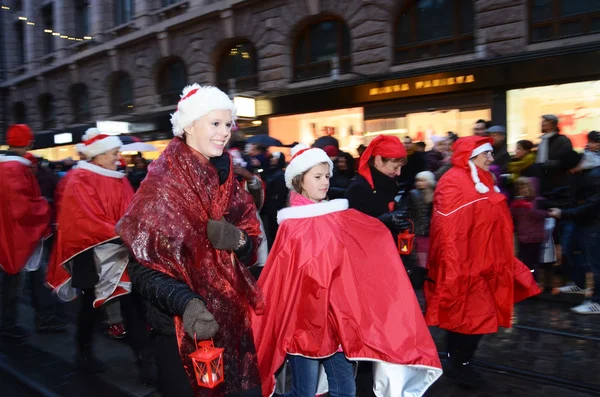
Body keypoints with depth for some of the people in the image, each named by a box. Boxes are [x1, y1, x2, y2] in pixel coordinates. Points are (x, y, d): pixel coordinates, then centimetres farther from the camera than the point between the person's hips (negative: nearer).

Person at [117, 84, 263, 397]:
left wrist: (240, 240, -13)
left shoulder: (228, 182, 5)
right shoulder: (162, 184, -13)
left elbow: (250, 249, 9)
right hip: (180, 329, -5)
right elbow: (142, 265, -15)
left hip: (232, 323, 6)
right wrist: (183, 302, -30)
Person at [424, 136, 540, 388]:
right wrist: (453, 268, -25)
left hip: (481, 262, 9)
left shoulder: (482, 181, 13)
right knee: (473, 315, -1)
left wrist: (502, 262, 22)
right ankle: (460, 364, 17)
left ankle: (456, 362, 28)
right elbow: (448, 229, -22)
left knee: (463, 315, 15)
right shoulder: (453, 183, -15)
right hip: (464, 264, -9)